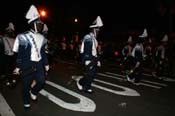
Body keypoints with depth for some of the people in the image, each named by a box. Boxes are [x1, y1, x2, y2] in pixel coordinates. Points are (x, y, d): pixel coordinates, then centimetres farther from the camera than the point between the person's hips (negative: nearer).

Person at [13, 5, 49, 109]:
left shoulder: (42, 37, 6)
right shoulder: (24, 37, -10)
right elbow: (20, 54, -8)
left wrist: (46, 64, 13)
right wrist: (18, 67, -7)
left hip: (39, 64, 5)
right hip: (27, 65, -4)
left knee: (42, 82, 0)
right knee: (27, 85, 8)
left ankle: (33, 92, 33)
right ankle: (27, 102, 32)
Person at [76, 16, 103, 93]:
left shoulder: (94, 38, 12)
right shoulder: (88, 37, -17)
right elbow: (86, 51, -21)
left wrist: (97, 60, 17)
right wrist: (87, 61, -22)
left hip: (93, 59, 9)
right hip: (88, 60, -9)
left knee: (93, 74, 10)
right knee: (89, 74, -4)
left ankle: (87, 87, 23)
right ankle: (80, 82, 19)